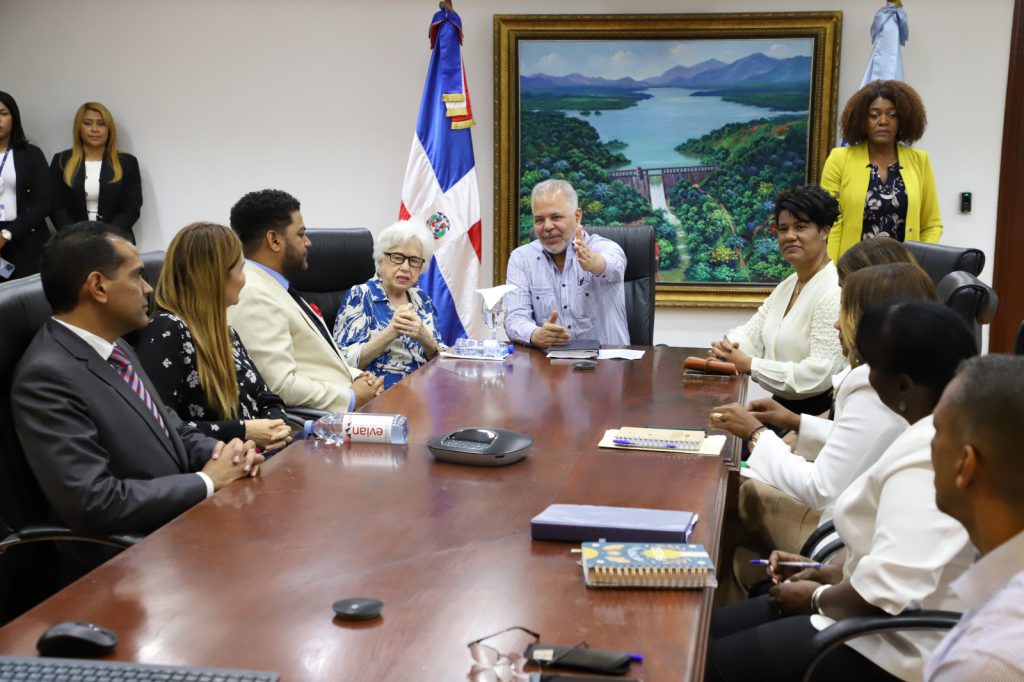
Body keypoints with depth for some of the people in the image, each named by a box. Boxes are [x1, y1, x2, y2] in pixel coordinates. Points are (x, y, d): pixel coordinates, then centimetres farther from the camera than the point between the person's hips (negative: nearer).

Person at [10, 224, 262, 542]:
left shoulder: (113, 348, 9)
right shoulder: (47, 377, -18)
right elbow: (93, 503, -24)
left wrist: (220, 451, -4)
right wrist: (208, 481, -15)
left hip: (187, 516, 8)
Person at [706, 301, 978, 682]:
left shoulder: (927, 458, -29)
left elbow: (886, 594, -33)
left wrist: (817, 598, -14)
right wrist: (835, 571, 6)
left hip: (898, 649, -10)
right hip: (889, 617, 10)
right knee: (709, 630, 15)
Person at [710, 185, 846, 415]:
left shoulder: (834, 293, -17)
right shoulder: (787, 285, 13)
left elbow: (820, 374, -24)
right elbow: (751, 333, 9)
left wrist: (750, 365, -21)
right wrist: (726, 347, -14)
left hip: (815, 413, -8)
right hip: (781, 405, 8)